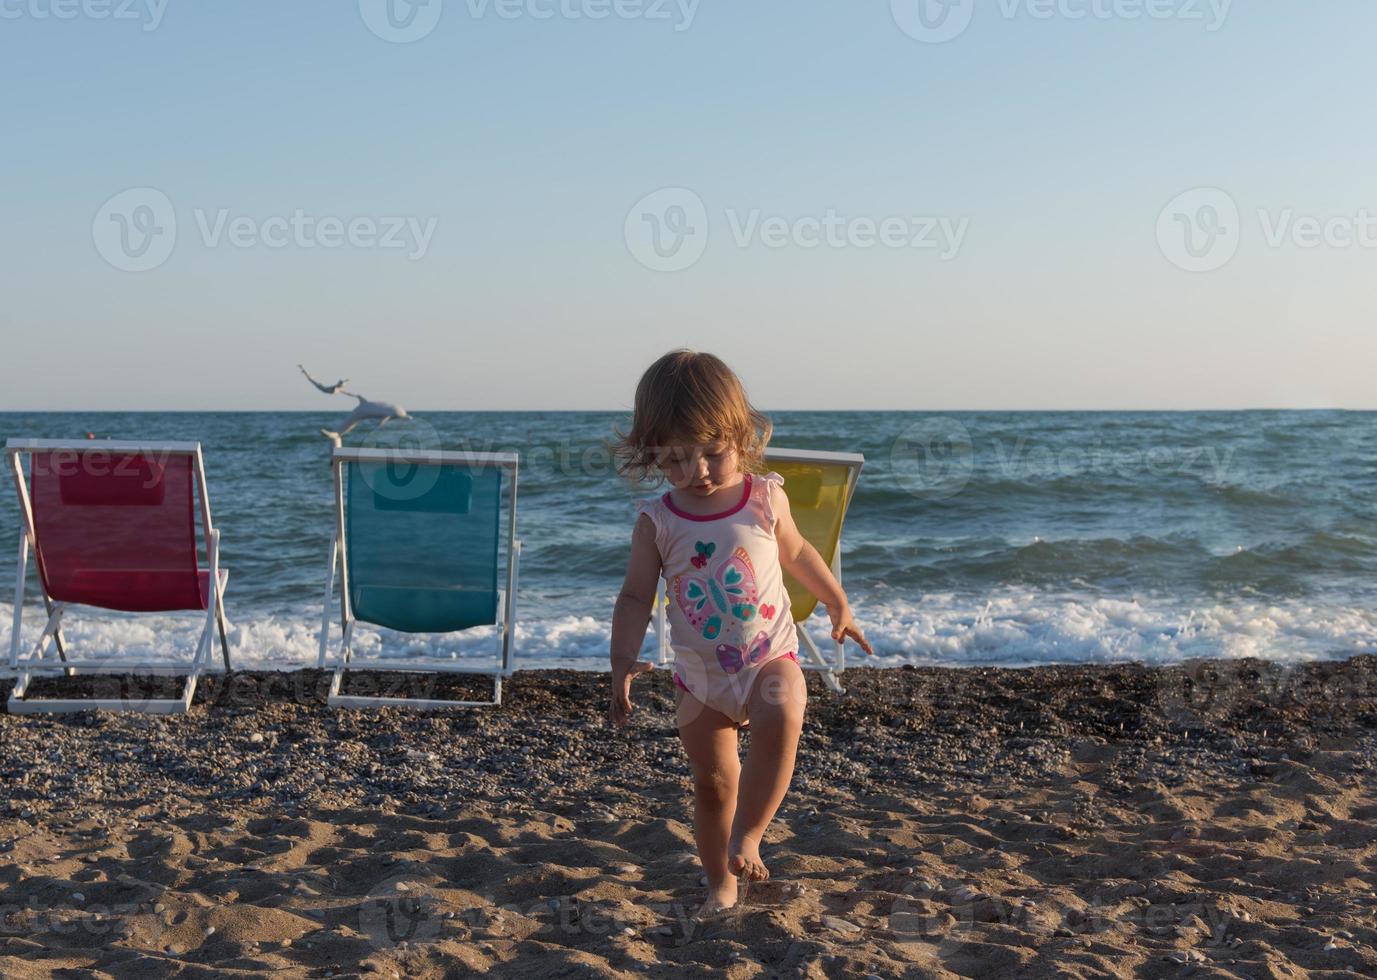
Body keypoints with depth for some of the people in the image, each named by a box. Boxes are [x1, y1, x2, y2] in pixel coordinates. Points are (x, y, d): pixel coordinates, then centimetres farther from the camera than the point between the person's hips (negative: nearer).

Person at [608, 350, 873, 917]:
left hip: (770, 658, -1)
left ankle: (747, 835, -17)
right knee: (711, 781, 7)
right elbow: (636, 597, -5)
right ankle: (722, 883, 26)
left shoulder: (766, 498, -4)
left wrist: (838, 605, 23)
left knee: (781, 720, -32)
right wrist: (623, 662, -18)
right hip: (699, 677, 1)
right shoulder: (657, 522, -7)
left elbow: (796, 552, 14)